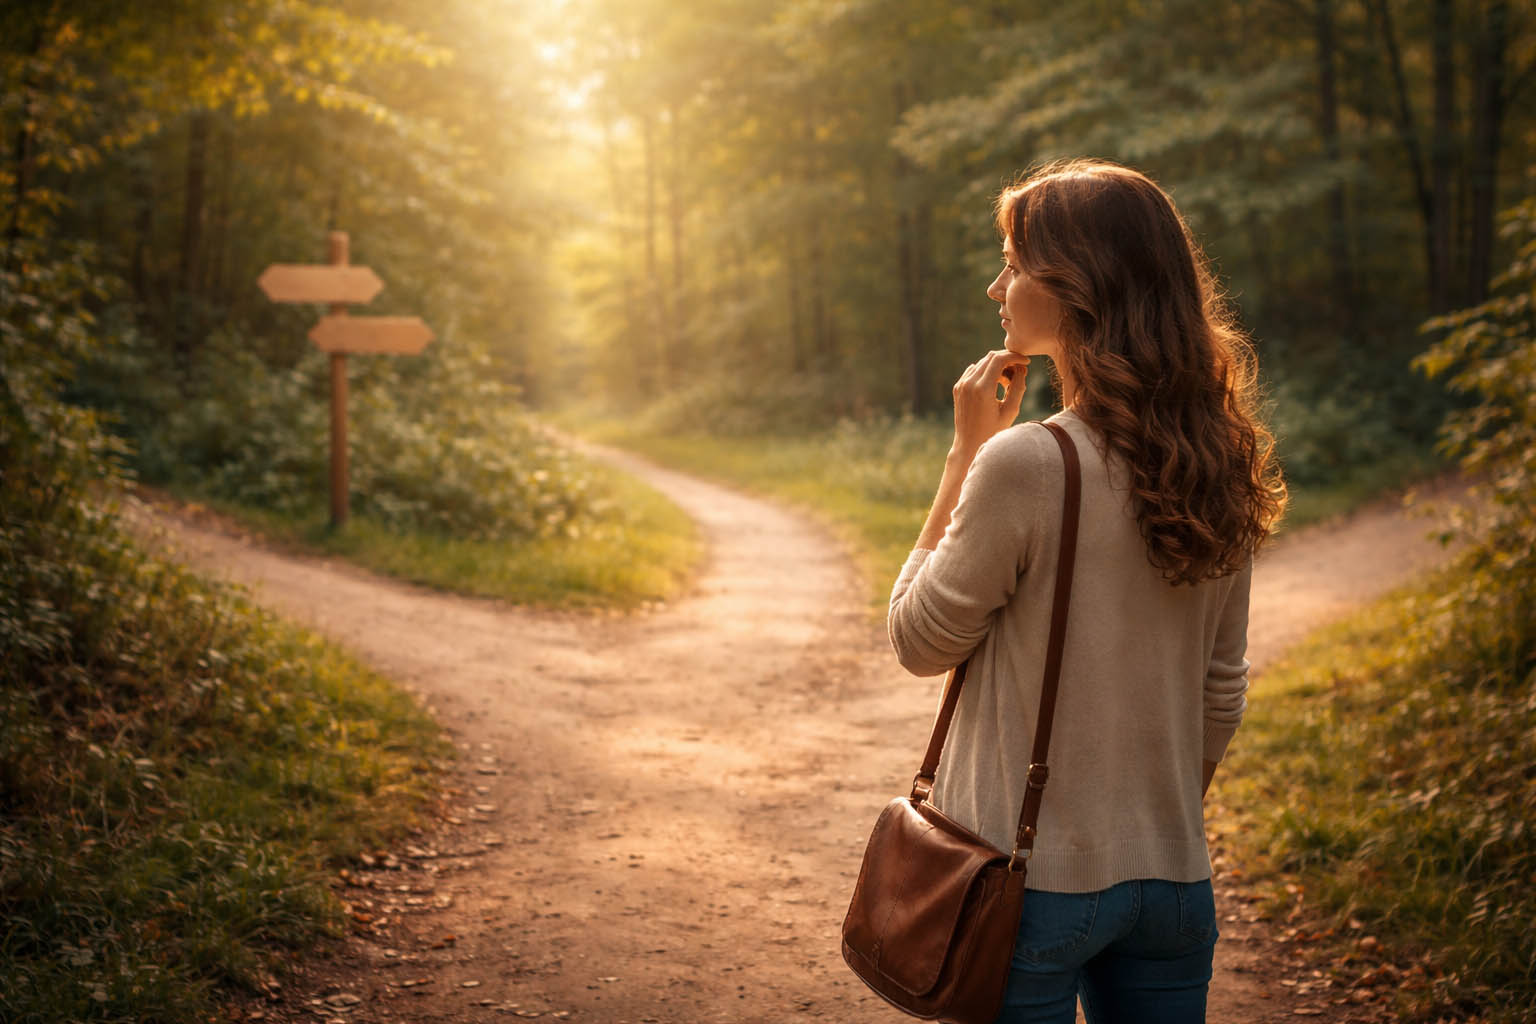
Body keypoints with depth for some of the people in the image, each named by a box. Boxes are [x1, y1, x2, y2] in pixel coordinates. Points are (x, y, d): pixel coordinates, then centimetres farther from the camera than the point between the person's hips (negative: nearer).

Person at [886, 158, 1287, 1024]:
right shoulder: (1216, 472, 0)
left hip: (1030, 883, -6)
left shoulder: (1025, 464, -20)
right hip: (1173, 879, 6)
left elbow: (920, 642, -6)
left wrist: (967, 449, -5)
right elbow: (1221, 698, 9)